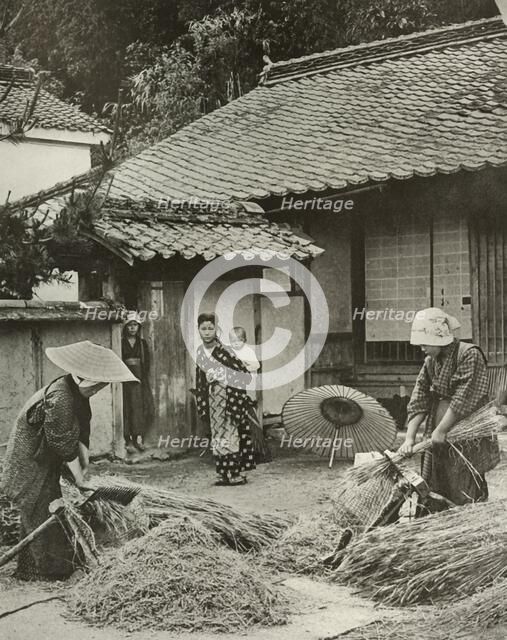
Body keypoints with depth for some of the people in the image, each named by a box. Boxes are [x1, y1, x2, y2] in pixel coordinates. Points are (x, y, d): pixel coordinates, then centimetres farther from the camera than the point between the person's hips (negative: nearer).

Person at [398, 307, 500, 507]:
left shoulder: (470, 355, -12)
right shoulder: (430, 362, 11)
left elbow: (464, 400, -19)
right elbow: (418, 402, 6)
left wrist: (441, 431, -16)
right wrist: (410, 437, -4)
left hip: (466, 440, -7)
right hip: (437, 441, 7)